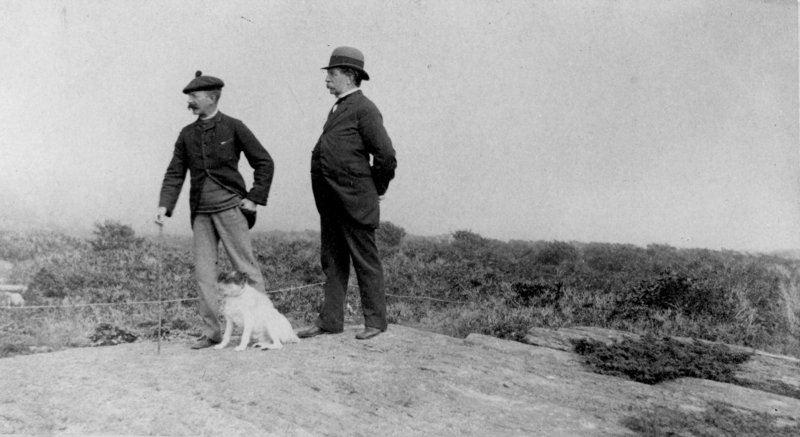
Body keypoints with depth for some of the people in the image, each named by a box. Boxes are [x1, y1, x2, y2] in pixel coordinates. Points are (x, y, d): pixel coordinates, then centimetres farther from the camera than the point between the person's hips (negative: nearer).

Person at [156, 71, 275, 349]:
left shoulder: (233, 128, 0)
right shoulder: (187, 135, 11)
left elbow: (264, 162, 2)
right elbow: (175, 173, 10)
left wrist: (254, 198, -4)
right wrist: (164, 206, -3)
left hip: (229, 207, -4)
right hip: (201, 211, 5)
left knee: (246, 267, -1)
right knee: (203, 273, 4)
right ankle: (211, 332, 12)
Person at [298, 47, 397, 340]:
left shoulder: (364, 109, -11)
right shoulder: (338, 109, 16)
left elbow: (386, 157, -15)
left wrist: (375, 190, -4)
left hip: (354, 203, -9)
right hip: (331, 202, 9)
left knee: (366, 262, 1)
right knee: (332, 262, 12)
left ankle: (375, 322, 12)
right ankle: (330, 321, 20)